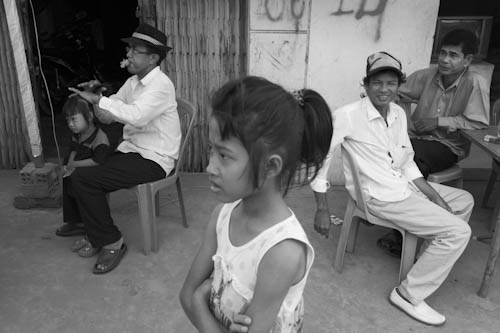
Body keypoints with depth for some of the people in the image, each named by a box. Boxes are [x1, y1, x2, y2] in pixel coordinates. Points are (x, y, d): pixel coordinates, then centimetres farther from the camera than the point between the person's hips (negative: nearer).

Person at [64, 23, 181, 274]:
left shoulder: (160, 85, -15)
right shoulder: (133, 82, 12)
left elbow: (137, 116, -32)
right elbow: (108, 116, 12)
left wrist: (98, 99, -23)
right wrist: (94, 98, -9)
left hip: (153, 159, -8)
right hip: (130, 149, 9)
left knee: (83, 179, -19)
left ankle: (112, 243, -3)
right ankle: (97, 236, 15)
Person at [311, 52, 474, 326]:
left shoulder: (399, 114, 4)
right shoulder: (349, 115, -19)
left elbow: (407, 162, 12)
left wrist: (433, 194, 1)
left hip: (404, 185, 9)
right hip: (381, 197, -9)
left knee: (464, 201, 22)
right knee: (458, 232, -12)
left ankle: (431, 259, 34)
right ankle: (409, 294, 0)